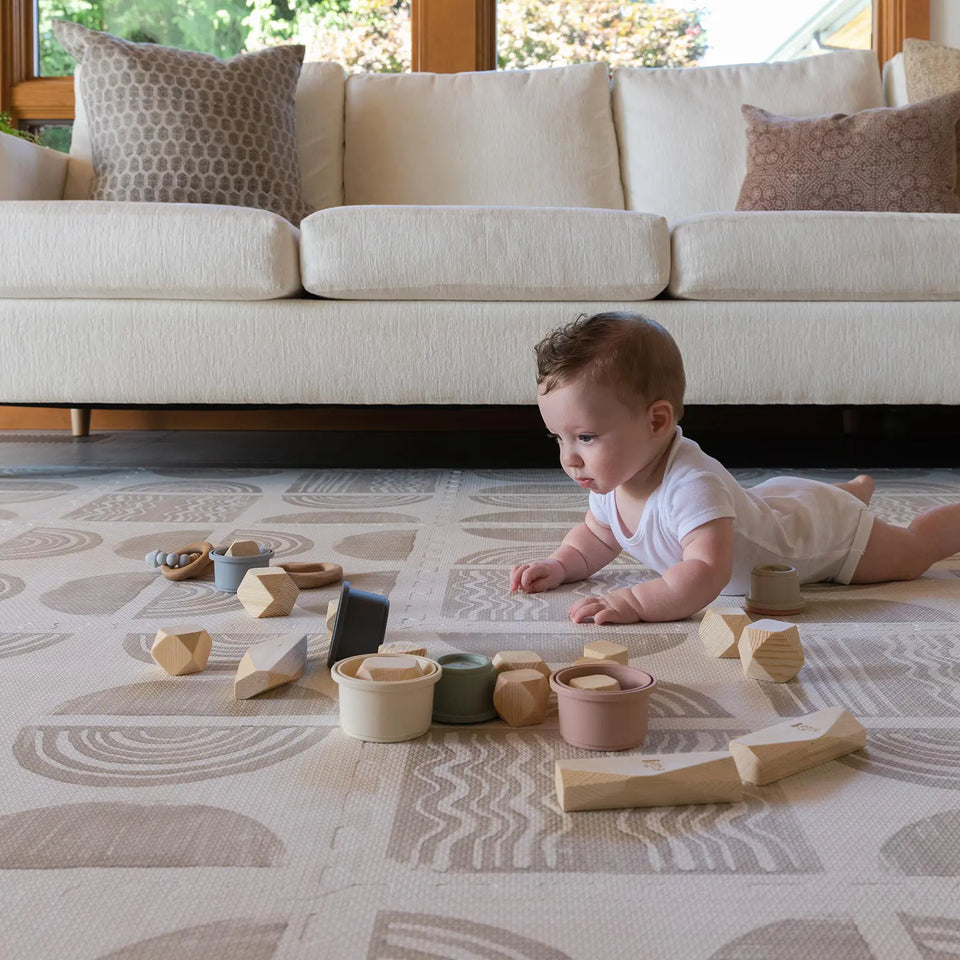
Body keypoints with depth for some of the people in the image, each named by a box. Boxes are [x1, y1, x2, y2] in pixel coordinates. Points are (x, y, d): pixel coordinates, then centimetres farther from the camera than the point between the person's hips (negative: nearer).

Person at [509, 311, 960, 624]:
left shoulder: (692, 485, -49)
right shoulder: (610, 480, -22)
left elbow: (707, 571, -59)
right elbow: (596, 536, -2)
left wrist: (631, 602, -68)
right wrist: (560, 566, -21)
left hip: (824, 527, -7)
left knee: (909, 552, 18)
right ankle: (855, 488, 65)